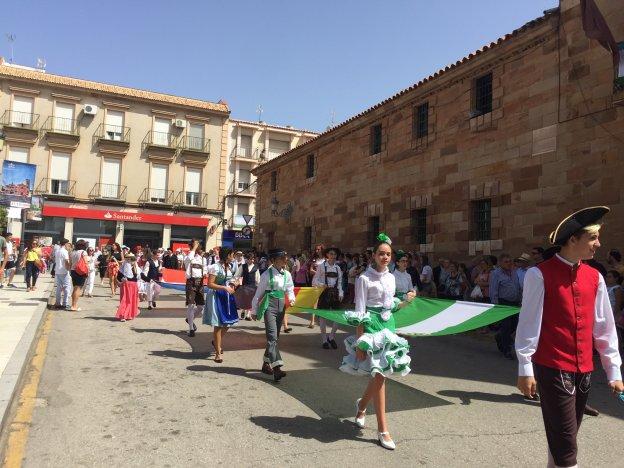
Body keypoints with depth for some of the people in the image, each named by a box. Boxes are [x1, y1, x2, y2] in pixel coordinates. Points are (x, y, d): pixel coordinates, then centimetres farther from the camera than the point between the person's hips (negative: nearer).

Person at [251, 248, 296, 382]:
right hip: (269, 306, -6)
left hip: (281, 306, 6)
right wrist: (255, 310, 2)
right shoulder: (267, 274, -8)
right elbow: (259, 293, -1)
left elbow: (290, 290, 13)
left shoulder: (287, 274, 7)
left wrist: (291, 299, -10)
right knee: (272, 336, -14)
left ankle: (266, 364, 28)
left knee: (274, 337, 13)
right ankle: (277, 368, -20)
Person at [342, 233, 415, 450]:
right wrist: (359, 342, -14)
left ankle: (361, 405, 40)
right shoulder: (364, 278, -9)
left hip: (388, 325, 7)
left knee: (381, 374, 12)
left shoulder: (390, 277, 12)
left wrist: (405, 301, 5)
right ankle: (382, 430, 4)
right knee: (379, 375, -6)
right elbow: (359, 312, -12)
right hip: (372, 326, -7)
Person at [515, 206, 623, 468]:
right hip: (552, 368, -6)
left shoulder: (594, 277, 6)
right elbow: (528, 324, -10)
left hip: (584, 370, 6)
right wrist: (525, 369, -10)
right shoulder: (540, 275, -11)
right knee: (565, 444, -2)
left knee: (565, 437, 18)